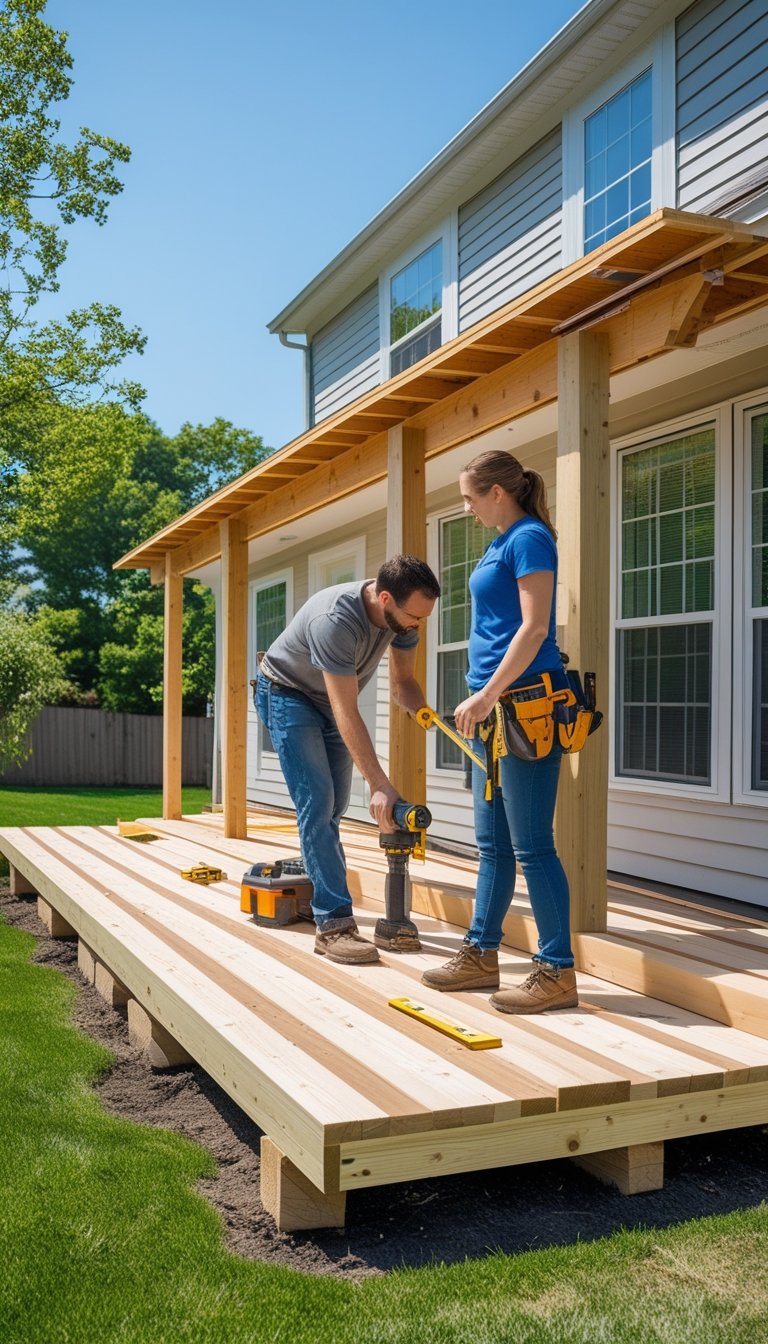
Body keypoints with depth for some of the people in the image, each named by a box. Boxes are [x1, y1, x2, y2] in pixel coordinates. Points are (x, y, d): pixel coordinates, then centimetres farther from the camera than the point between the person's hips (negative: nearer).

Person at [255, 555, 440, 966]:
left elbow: (402, 682, -3)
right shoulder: (336, 620, -38)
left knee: (332, 808, 7)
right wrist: (379, 785, -37)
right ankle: (334, 924, -19)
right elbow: (347, 716, -36)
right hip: (287, 694, -7)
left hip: (329, 700, 8)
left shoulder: (402, 615, -16)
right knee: (316, 803, -17)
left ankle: (318, 893, 19)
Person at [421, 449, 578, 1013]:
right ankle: (482, 954, 23)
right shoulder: (499, 544, 18)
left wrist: (487, 695, -19)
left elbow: (534, 628, -17)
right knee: (493, 844, 14)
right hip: (495, 708, 10)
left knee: (531, 846, -5)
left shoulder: (529, 538, -9)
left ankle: (558, 972, 3)